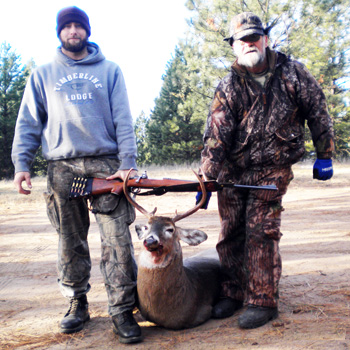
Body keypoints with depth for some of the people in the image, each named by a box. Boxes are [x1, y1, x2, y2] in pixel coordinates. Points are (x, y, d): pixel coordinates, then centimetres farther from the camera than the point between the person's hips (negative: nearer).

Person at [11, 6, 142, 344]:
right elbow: (28, 123, 13)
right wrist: (21, 164, 1)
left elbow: (123, 120, 5)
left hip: (105, 164, -1)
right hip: (62, 168, 2)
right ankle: (77, 303, 21)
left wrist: (127, 162, -6)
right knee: (71, 243, 6)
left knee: (117, 240, -7)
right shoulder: (43, 75, 16)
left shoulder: (109, 70, 12)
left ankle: (122, 311, 0)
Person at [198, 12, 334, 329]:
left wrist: (325, 157, 7)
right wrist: (207, 178, -16)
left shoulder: (292, 74, -1)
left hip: (272, 169, -2)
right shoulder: (228, 88, -1)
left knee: (260, 231, -10)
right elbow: (215, 134, -9)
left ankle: (263, 301, 3)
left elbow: (318, 114, 7)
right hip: (232, 170, 3)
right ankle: (233, 293, 24)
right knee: (230, 233, 7)